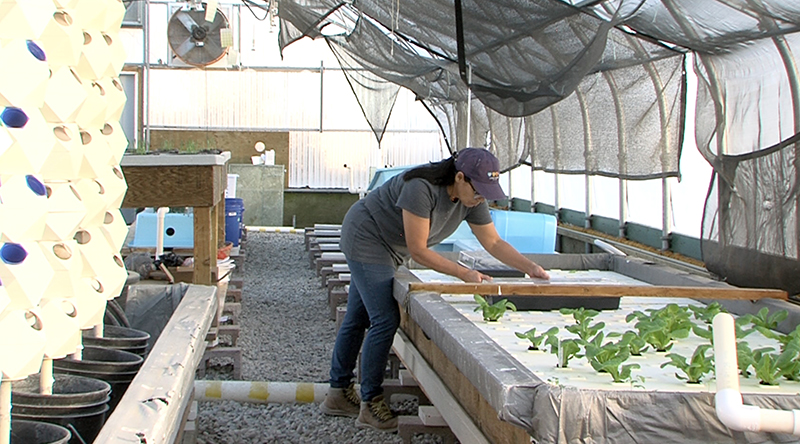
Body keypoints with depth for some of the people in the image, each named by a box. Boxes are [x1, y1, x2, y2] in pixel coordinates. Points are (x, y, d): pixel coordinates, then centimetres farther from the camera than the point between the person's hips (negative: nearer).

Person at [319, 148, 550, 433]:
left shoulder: (472, 200, -10)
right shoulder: (422, 188, -34)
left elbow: (494, 243, -2)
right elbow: (418, 250, -30)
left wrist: (531, 268, -13)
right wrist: (463, 274, -29)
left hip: (387, 249, 8)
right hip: (365, 240, -8)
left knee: (358, 319, 14)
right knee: (385, 320, -13)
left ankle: (338, 393, 23)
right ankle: (370, 405, -4)